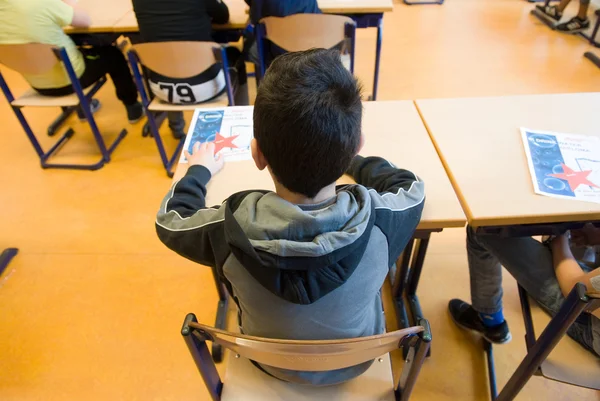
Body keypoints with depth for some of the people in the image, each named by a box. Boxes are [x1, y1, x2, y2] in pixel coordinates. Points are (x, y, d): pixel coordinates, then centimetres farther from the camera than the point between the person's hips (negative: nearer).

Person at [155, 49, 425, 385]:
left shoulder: (230, 229, -36)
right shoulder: (380, 219, -35)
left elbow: (170, 220, -12)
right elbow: (410, 185, -9)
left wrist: (199, 171, 5)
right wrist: (351, 160, 5)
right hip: (358, 362, 1)